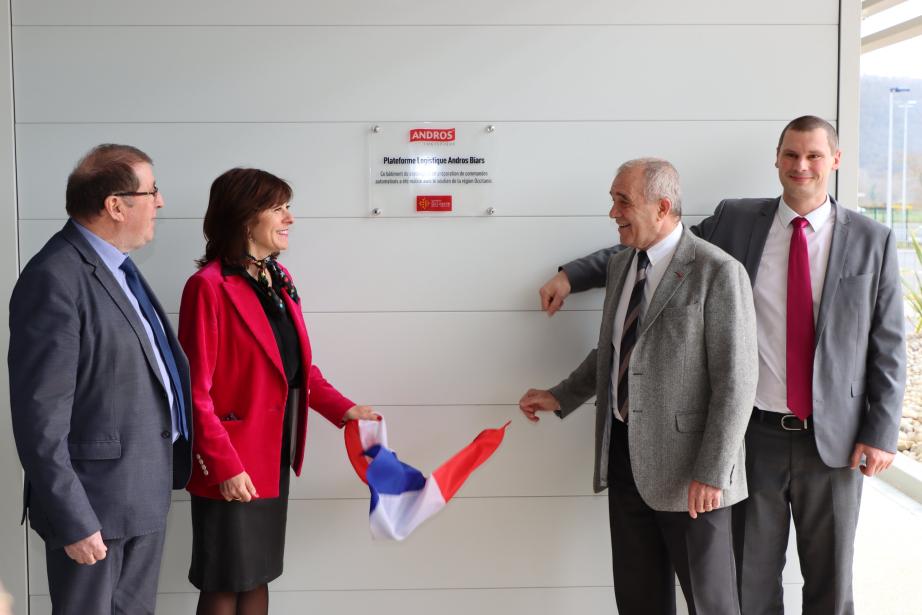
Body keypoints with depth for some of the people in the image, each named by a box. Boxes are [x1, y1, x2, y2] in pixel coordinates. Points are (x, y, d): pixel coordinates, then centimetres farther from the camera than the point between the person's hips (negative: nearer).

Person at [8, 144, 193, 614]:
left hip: (145, 495, 9)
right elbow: (40, 417, -21)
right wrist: (73, 522, -20)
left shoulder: (115, 265, 9)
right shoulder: (55, 280, -19)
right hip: (95, 504, -9)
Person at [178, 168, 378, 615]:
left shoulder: (279, 279, 9)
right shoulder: (209, 287, -16)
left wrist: (341, 408, 4)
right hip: (231, 467, -7)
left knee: (258, 576, 16)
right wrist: (224, 466, -20)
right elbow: (195, 391, -18)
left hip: (274, 456, 7)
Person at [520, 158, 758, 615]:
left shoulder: (718, 273, -13)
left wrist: (712, 473, -18)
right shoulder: (620, 265, 11)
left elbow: (736, 383, -16)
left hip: (687, 465, -7)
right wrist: (560, 397, 13)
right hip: (625, 456, 7)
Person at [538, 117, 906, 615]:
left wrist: (881, 434, -5)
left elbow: (888, 346, 1)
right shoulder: (737, 220, 3)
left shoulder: (872, 241, 1)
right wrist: (571, 275, 4)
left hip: (834, 439, 0)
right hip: (756, 432, 1)